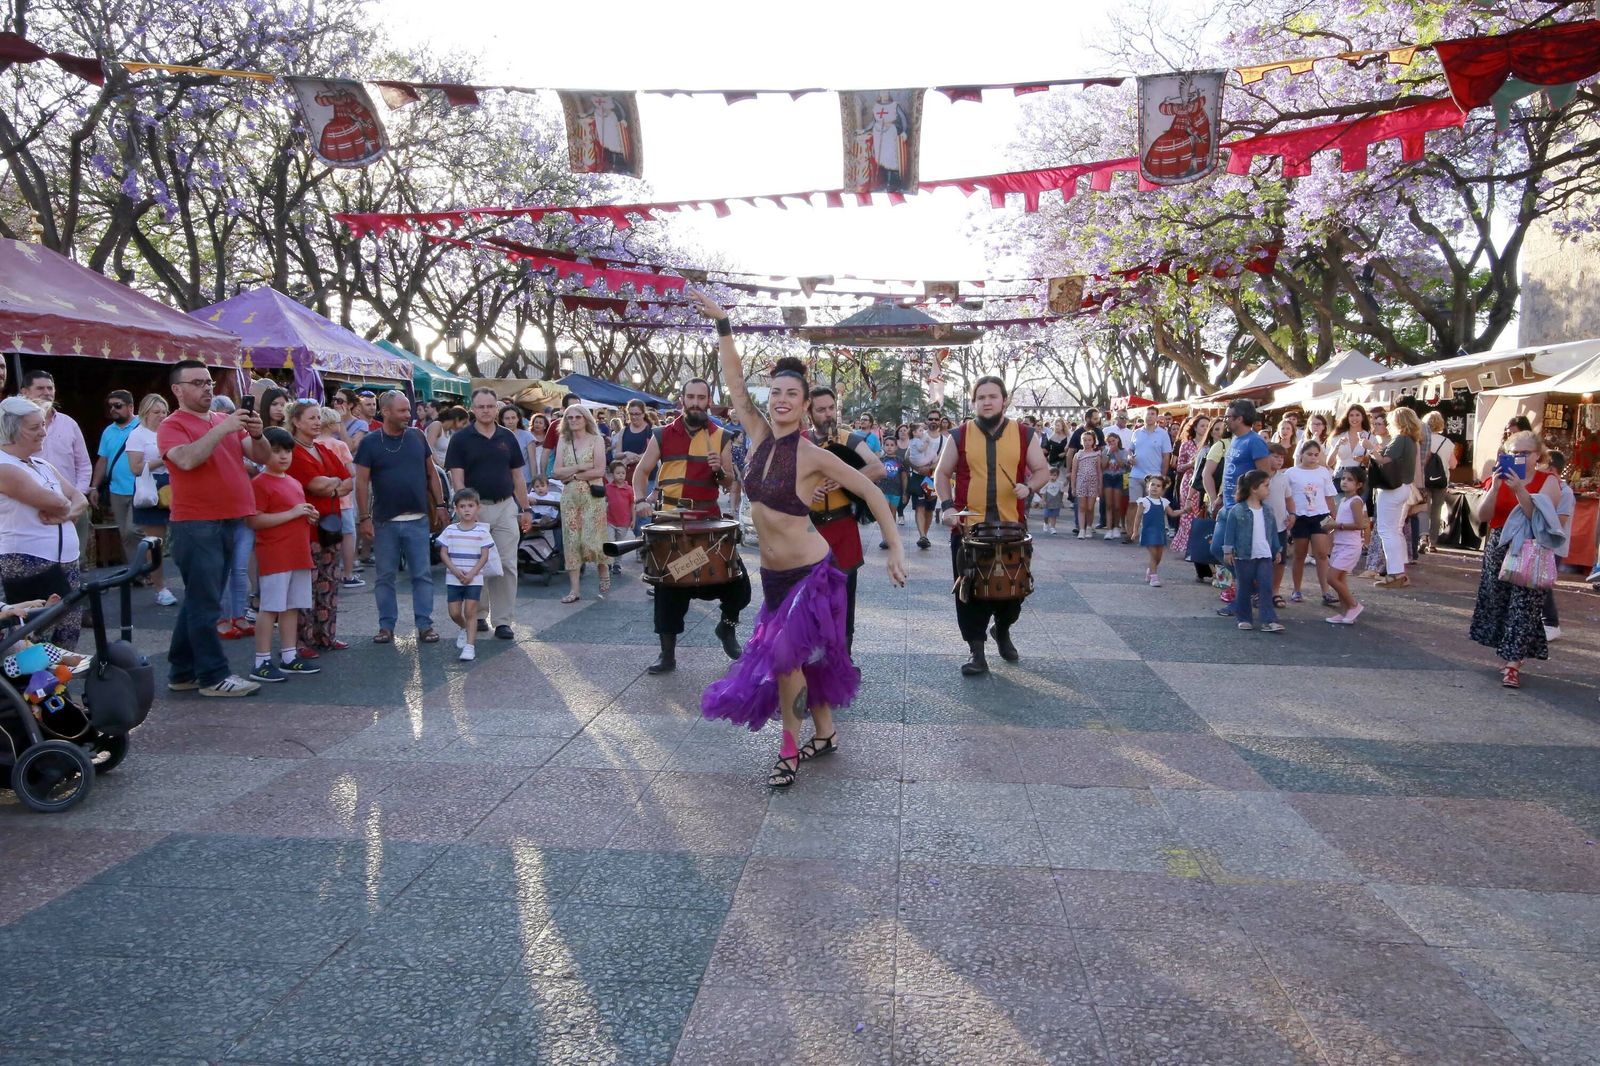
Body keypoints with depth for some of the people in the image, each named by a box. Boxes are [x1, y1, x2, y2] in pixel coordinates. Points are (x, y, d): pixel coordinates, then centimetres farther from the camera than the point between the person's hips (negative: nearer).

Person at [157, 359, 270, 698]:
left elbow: (261, 457, 7)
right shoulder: (173, 425, -4)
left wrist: (256, 433, -12)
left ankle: (182, 673, 23)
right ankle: (213, 676, 1)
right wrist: (222, 429, -24)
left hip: (228, 523, 7)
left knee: (199, 602, 14)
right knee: (205, 605, -4)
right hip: (196, 526, -7)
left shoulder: (227, 421, 13)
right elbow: (187, 459, -23)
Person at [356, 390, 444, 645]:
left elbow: (431, 473, 12)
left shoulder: (417, 437, 6)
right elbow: (362, 482, -4)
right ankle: (386, 625, 17)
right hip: (384, 521, -2)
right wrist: (364, 517, -9)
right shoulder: (370, 442, -2)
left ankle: (425, 624, 9)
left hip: (418, 519, 2)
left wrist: (440, 504, 6)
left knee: (423, 575, 3)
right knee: (385, 576, 7)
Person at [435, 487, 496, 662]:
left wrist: (472, 574, -14)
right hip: (453, 579, 2)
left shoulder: (482, 531, -4)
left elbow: (484, 556, -4)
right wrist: (456, 571, -12)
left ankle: (470, 645, -5)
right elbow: (443, 553, 2)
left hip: (474, 579, -2)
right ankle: (464, 629, 36)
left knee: (470, 611, -6)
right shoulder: (450, 530, 2)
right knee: (454, 612, 5)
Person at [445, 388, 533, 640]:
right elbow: (457, 477, -6)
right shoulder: (461, 439, -1)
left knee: (507, 566, -1)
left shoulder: (507, 438, 8)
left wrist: (525, 509, 8)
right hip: (474, 508, -2)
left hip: (506, 507, 2)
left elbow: (518, 476, 12)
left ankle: (503, 621, 4)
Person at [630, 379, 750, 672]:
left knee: (736, 580, -4)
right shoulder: (662, 435, 4)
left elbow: (730, 484, 5)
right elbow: (642, 471, 9)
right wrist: (641, 499, -8)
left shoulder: (721, 437, 4)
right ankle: (668, 653, 14)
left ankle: (727, 626, 26)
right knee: (669, 584, 4)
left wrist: (719, 471, -17)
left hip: (708, 518, 0)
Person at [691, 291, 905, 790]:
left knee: (783, 655, -8)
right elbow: (734, 382, 2)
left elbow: (872, 493, -10)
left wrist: (895, 550, -12)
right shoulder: (759, 436, -1)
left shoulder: (813, 455, -16)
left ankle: (790, 750, 10)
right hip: (772, 574, 6)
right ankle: (824, 734, 33)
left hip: (809, 573, -6)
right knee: (803, 655, 16)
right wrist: (722, 325, -5)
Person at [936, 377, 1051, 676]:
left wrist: (1029, 487, -13)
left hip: (1012, 527, 1)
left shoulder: (1025, 435, 3)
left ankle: (1002, 631, 40)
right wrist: (947, 505, -7)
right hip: (967, 527, -1)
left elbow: (1042, 470, 8)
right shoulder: (960, 436, 2)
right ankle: (977, 652, 11)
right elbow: (942, 474, 8)